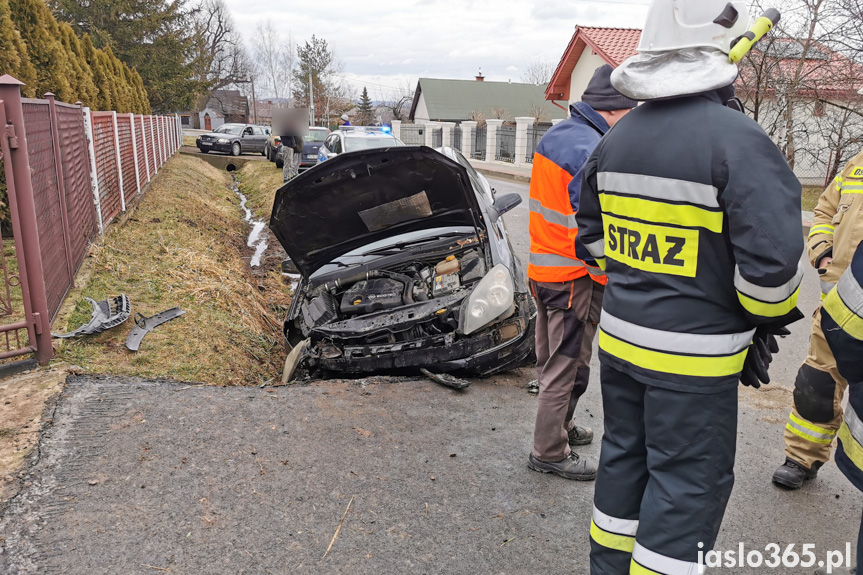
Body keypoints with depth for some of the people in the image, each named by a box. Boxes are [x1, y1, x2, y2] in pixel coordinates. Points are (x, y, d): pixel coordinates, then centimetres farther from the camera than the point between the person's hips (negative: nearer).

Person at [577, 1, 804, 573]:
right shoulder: (737, 139, -17)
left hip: (618, 337, 7)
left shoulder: (617, 138, 6)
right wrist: (769, 318, -1)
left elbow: (594, 233, 15)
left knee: (624, 454, 21)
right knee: (688, 481, 8)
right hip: (692, 357, -7)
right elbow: (774, 261, -20)